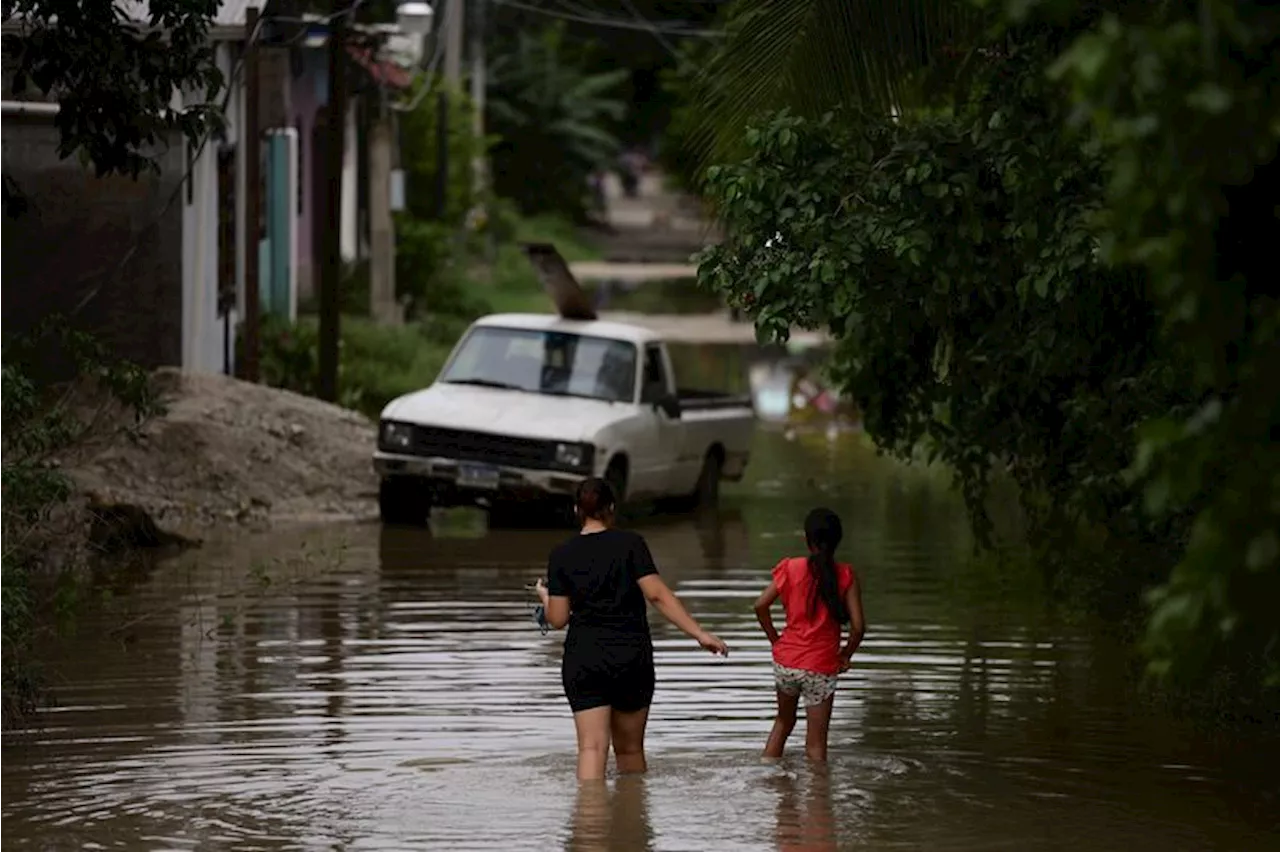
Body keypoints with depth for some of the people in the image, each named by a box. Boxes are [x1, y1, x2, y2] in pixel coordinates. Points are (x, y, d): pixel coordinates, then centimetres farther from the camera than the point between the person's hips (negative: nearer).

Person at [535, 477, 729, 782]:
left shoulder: (561, 556, 2)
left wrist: (545, 597, 25)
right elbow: (657, 594, -11)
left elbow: (557, 619, 3)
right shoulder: (630, 544, -3)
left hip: (582, 659, 0)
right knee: (630, 750, 13)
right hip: (632, 658, 0)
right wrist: (700, 634, -10)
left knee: (592, 747, -7)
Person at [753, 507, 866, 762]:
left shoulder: (790, 568, -3)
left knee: (784, 721, 27)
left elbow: (761, 605, -7)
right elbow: (858, 626, -12)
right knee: (816, 745, 4)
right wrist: (846, 655, 5)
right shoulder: (845, 576, -8)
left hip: (786, 660, 3)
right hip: (821, 668, -3)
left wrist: (774, 638, 7)